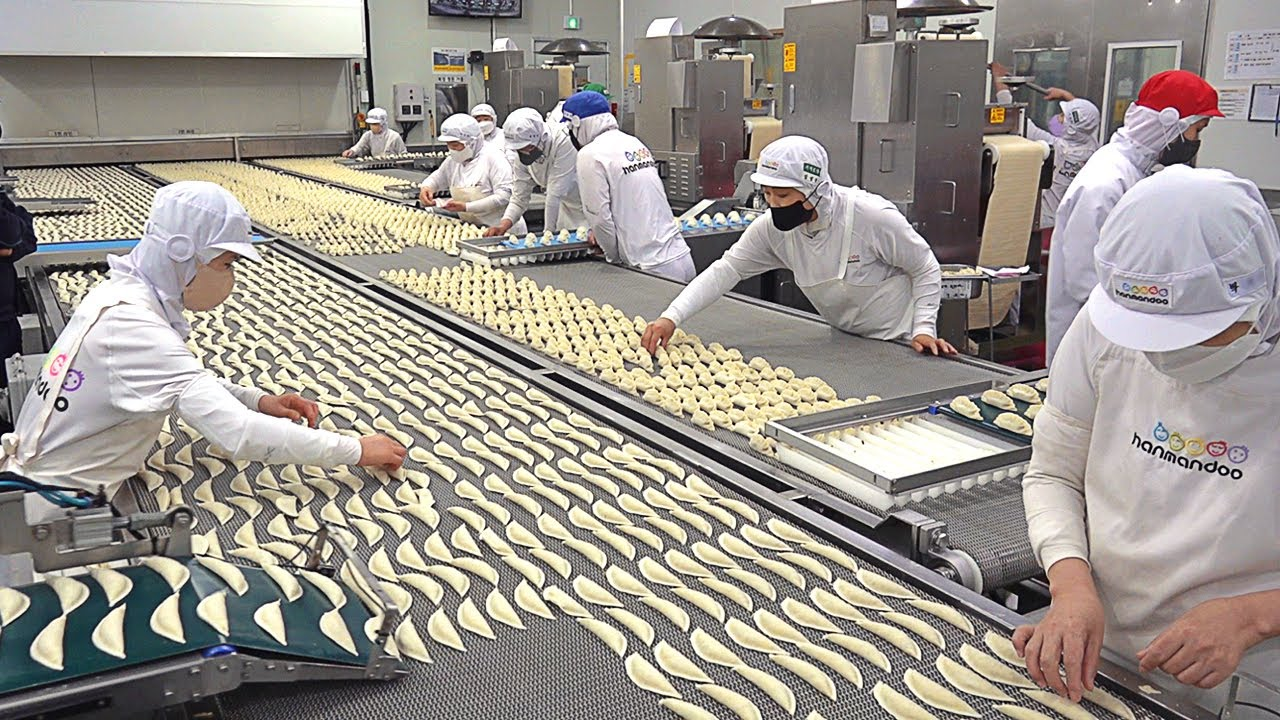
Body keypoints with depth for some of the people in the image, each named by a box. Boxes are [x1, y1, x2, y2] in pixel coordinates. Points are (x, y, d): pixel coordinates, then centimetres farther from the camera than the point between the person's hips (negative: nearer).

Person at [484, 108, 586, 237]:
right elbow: (519, 199, -4)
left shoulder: (562, 142, -30)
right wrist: (504, 224, -22)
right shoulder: (522, 156, -8)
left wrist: (549, 232, -24)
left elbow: (556, 194, -28)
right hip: (568, 207, 6)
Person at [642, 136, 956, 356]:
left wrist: (924, 329, -20)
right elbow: (726, 270, -14)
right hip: (843, 340, 5)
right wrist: (672, 317, -25)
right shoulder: (773, 228, -13)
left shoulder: (872, 216, -26)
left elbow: (926, 269, -13)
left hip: (899, 342, -5)